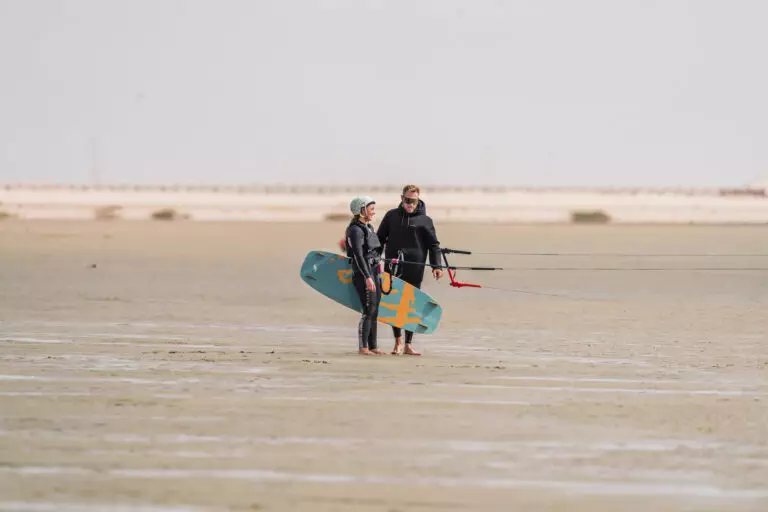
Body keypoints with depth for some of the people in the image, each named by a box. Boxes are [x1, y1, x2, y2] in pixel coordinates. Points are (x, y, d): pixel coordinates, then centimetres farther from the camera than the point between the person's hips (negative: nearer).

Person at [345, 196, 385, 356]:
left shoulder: (368, 227, 15)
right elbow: (358, 256, -21)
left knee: (374, 312, 11)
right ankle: (363, 347, -4)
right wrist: (367, 277, -26)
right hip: (363, 273, -9)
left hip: (373, 272, 9)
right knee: (368, 311, -8)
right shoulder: (356, 230, -14)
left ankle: (373, 346, 16)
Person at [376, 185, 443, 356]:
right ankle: (398, 341, 14)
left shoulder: (424, 220, 2)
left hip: (414, 270, -1)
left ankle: (408, 344, 8)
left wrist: (436, 266, -7)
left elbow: (434, 245, 4)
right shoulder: (391, 216, 8)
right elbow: (380, 239, 16)